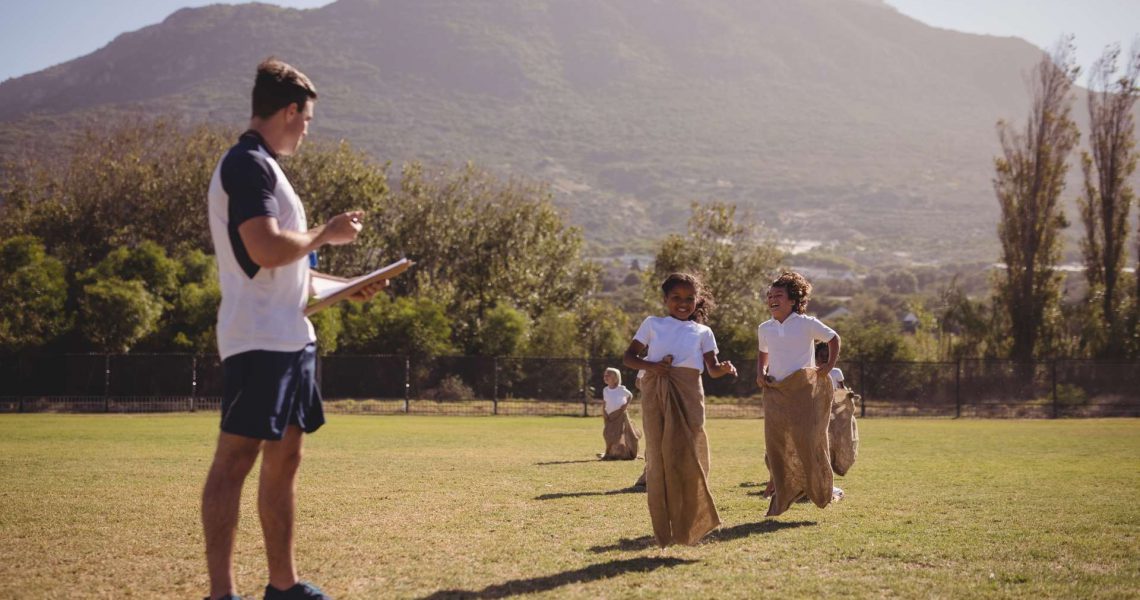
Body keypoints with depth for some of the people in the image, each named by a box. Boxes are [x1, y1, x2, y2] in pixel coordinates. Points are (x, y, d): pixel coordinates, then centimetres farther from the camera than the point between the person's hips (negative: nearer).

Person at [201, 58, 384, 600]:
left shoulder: (263, 167, 21)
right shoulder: (247, 163, -11)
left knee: (284, 459, 12)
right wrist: (327, 233, -7)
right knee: (235, 458, -8)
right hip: (259, 340, -10)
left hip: (290, 339, 10)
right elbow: (266, 250, -22)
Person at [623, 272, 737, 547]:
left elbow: (712, 367, 7)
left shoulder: (702, 332, 16)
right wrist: (651, 366, -9)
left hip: (688, 393, 0)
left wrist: (723, 368, -17)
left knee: (688, 455, -8)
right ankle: (664, 531, 3)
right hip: (655, 392, 0)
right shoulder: (652, 324, 16)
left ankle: (689, 525, 8)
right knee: (658, 456, -3)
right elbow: (629, 356, 11)